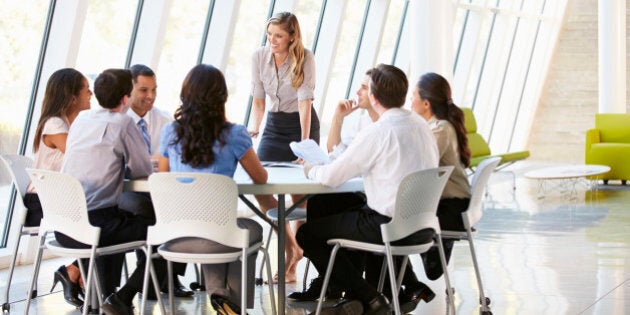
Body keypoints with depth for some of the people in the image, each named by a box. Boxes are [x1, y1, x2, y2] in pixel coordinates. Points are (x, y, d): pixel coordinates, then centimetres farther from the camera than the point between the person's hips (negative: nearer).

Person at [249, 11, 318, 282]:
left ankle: (292, 262, 10)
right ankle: (292, 249, 0)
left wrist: (305, 141, -29)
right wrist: (254, 129, -14)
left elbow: (305, 101, -23)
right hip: (274, 124, 4)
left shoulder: (305, 58, -17)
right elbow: (258, 100, 0)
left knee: (299, 193, -2)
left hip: (301, 123, -4)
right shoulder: (259, 57, -7)